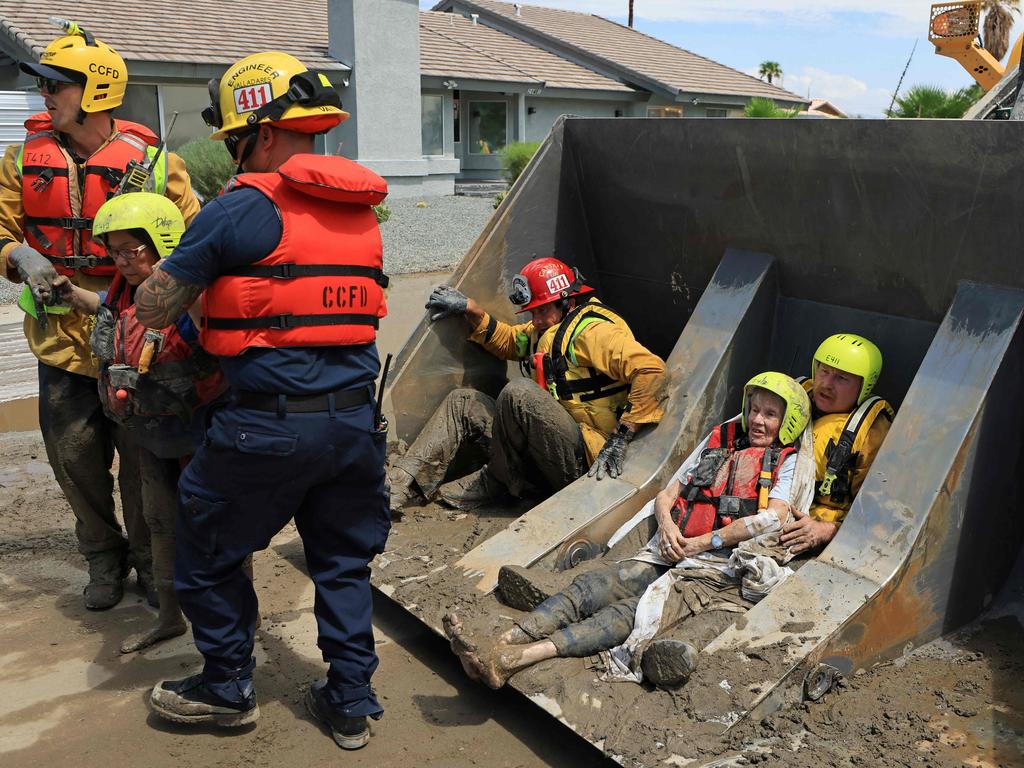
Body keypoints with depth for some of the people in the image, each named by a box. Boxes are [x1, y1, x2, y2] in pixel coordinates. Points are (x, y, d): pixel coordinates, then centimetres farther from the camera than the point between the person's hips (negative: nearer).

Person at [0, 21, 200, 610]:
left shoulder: (154, 162, -4)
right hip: (61, 336, 3)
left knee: (143, 457, 8)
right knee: (76, 458, 10)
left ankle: (150, 555, 30)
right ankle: (104, 556, 33)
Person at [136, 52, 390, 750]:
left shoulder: (245, 209, -11)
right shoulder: (362, 210, 10)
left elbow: (153, 309, -6)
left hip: (268, 428, -6)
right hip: (355, 420, 7)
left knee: (208, 553, 17)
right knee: (343, 562, 19)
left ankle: (228, 690, 31)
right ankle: (351, 702, 28)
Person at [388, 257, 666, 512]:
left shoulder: (593, 331, -14)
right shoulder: (548, 329, 16)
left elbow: (651, 368, -26)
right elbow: (507, 339, 31)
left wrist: (620, 437, -29)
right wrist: (470, 309, 16)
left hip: (583, 458, -10)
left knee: (519, 393, -30)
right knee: (463, 403, 8)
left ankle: (496, 482, -8)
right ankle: (399, 487, -3)